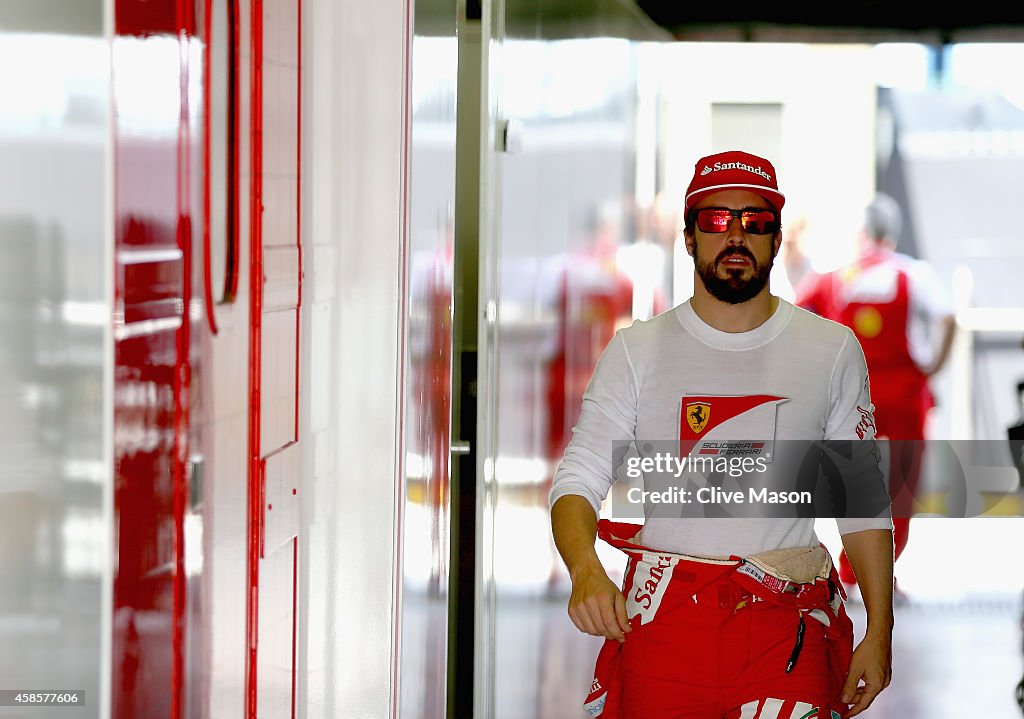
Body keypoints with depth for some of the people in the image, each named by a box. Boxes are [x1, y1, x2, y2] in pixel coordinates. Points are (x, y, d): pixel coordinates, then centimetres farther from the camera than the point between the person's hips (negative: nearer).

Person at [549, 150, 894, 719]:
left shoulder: (833, 350, 7)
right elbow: (578, 481, -2)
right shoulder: (637, 350, 4)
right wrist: (585, 569, -23)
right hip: (661, 620, 0)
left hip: (788, 625, 0)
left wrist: (879, 633, 4)